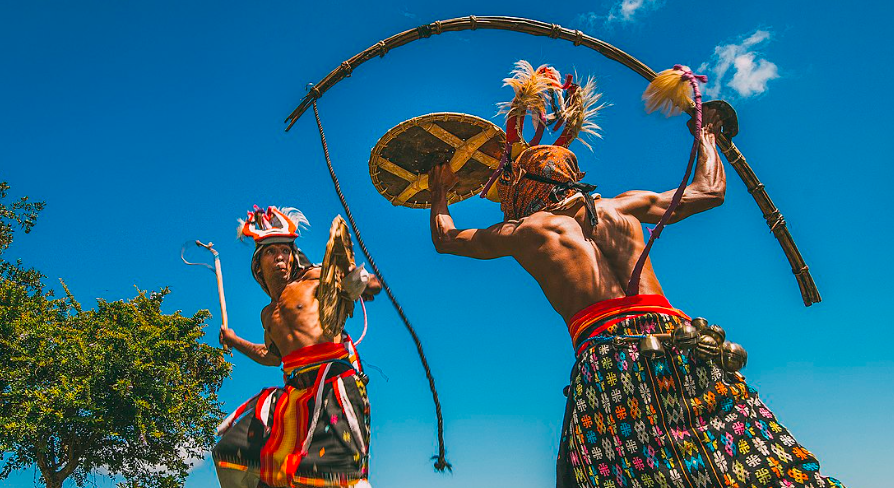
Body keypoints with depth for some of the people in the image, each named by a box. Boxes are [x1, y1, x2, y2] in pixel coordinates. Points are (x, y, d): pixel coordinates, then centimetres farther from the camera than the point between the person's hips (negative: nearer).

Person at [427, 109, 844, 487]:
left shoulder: (524, 230, 17)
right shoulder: (625, 205, 24)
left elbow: (445, 238, 33)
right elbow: (710, 191, 35)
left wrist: (439, 194, 54)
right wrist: (706, 136, 54)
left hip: (602, 356, -2)